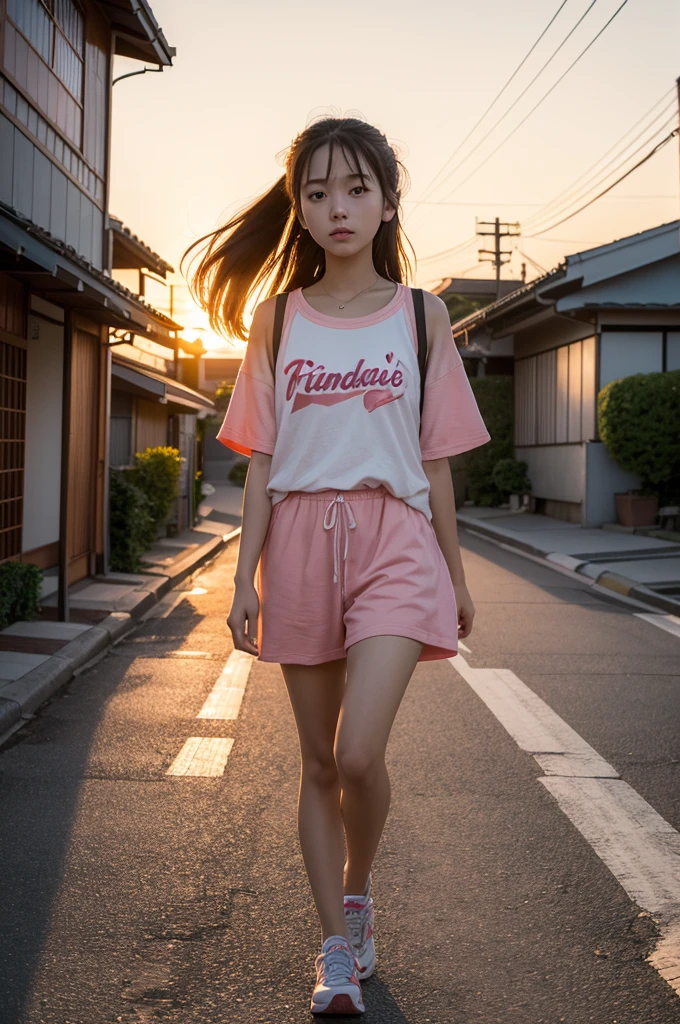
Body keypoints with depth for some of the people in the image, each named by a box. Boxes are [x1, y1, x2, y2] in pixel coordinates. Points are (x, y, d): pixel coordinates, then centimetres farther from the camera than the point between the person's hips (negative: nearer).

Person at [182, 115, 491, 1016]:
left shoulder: (421, 315, 5)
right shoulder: (276, 320, 7)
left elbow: (436, 459, 7)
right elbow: (262, 460, 5)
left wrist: (457, 571, 9)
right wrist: (246, 574, -1)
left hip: (393, 539, -1)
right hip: (302, 541, 2)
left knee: (359, 754, -16)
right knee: (319, 763, 8)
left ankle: (358, 891, 16)